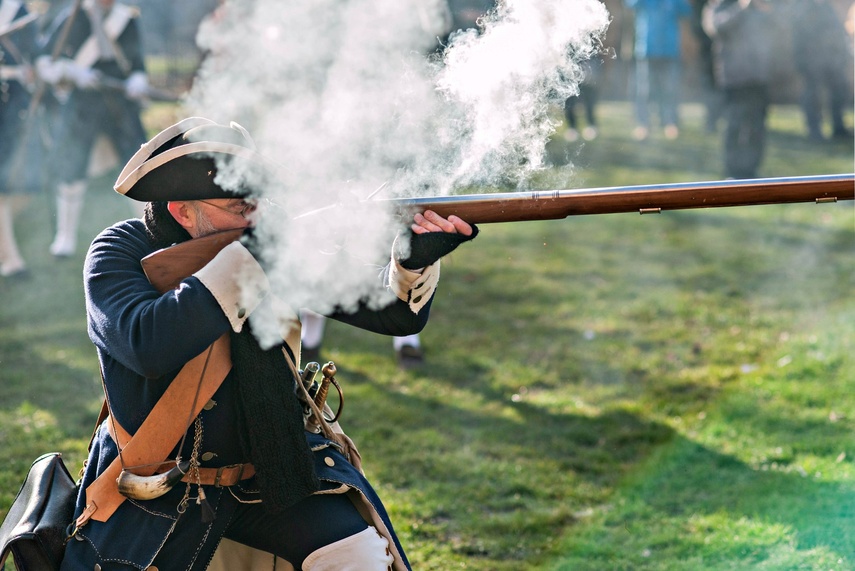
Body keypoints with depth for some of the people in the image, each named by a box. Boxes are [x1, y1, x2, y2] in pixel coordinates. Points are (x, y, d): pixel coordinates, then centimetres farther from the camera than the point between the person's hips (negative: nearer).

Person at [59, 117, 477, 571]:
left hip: (272, 472, 2)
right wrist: (250, 257, -33)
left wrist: (416, 261, -30)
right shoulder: (118, 255, -14)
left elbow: (396, 313, -7)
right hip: (156, 490, -2)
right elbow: (148, 345, -35)